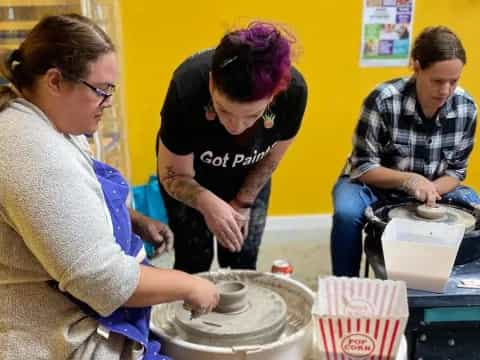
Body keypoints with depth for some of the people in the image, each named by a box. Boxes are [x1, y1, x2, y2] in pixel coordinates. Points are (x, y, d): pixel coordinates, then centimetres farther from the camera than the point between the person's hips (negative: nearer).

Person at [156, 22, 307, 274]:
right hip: (192, 175, -1)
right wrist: (209, 204, -42)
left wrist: (242, 202, -7)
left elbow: (271, 156, -11)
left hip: (247, 177, 2)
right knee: (194, 262, 0)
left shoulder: (292, 91, -33)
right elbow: (173, 176, -25)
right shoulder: (187, 89, -38)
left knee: (242, 263, 4)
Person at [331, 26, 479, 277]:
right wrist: (409, 180, -33)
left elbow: (456, 170, -3)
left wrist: (432, 189, -24)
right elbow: (363, 167, -19)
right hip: (375, 184, -3)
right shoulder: (383, 101, -24)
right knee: (347, 213, -33)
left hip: (433, 187, 4)